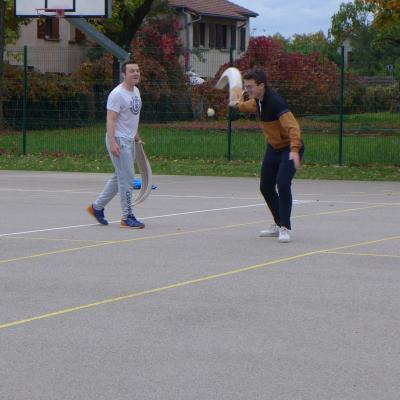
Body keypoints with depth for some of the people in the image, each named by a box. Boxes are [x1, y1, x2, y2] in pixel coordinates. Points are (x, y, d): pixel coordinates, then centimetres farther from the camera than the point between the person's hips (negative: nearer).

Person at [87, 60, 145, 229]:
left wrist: (136, 136, 23)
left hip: (129, 140, 9)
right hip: (118, 140, -9)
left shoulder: (136, 91, 12)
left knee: (119, 178, 16)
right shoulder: (117, 94, -16)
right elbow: (110, 120, -21)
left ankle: (97, 207, 28)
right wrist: (112, 143, -29)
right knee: (127, 179, -8)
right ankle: (127, 218, -1)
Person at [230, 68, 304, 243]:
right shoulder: (258, 100, -1)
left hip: (289, 149, -9)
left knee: (282, 184, -24)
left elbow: (292, 126, -40)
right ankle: (278, 224, 28)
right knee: (266, 187, 12)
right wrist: (239, 105, 16)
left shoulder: (275, 102, -29)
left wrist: (294, 150, -51)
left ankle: (285, 228, -16)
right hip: (273, 148, 9)